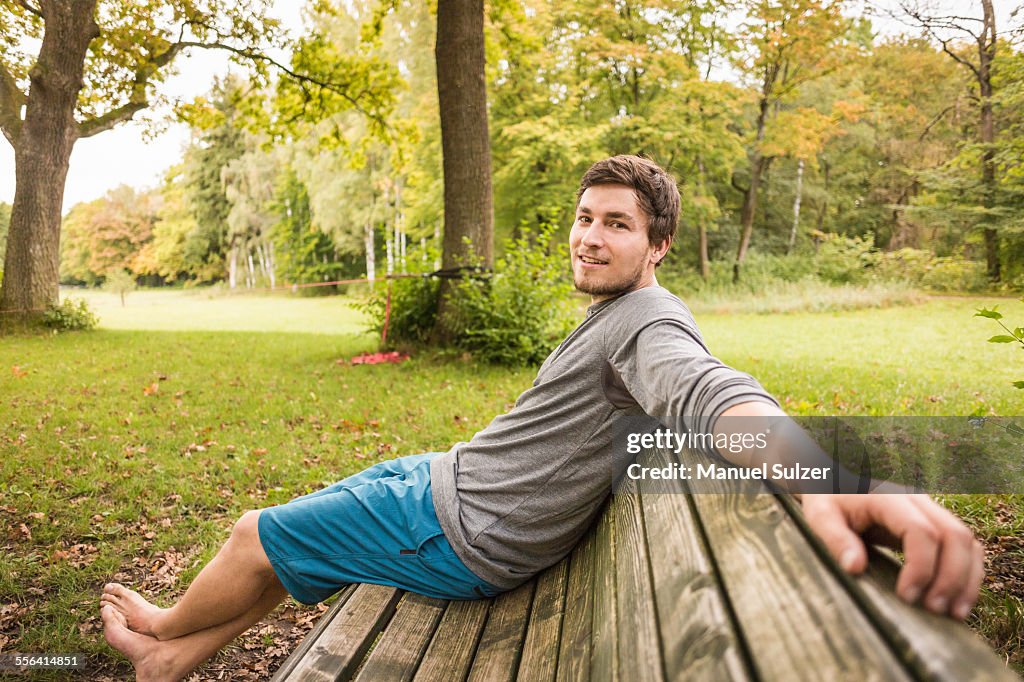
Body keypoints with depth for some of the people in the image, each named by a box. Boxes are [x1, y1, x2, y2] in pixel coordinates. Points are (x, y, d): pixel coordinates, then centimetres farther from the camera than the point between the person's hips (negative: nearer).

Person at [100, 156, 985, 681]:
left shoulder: (650, 323, -22)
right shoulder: (615, 318, 10)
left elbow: (713, 392, -45)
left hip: (458, 531, -10)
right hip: (444, 476, 10)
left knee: (256, 537, 5)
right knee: (276, 539, 20)